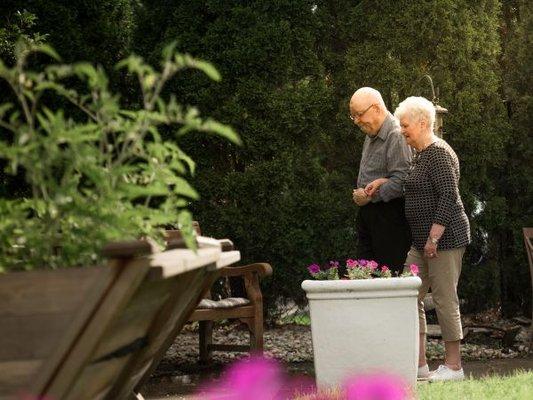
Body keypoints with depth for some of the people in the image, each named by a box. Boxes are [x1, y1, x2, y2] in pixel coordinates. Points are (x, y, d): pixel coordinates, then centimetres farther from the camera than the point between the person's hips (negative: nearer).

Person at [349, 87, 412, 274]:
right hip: (367, 213, 9)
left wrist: (370, 197, -15)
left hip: (389, 215, -9)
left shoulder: (396, 136, -14)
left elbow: (401, 180, -21)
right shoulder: (371, 136, 17)